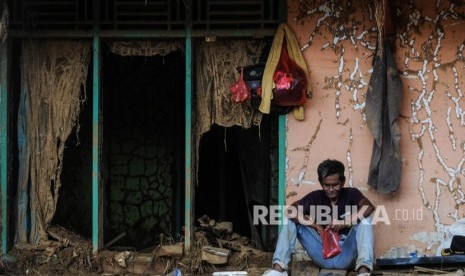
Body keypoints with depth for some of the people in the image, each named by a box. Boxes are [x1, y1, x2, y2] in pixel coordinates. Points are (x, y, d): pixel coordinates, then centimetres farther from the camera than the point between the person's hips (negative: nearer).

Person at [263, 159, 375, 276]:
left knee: (364, 217, -21)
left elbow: (369, 207, -20)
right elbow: (290, 211, -10)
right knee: (291, 218, -6)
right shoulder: (316, 197, 6)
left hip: (346, 256, -2)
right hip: (322, 255, 2)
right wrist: (316, 227, -18)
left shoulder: (351, 194, 2)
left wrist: (346, 222, -30)